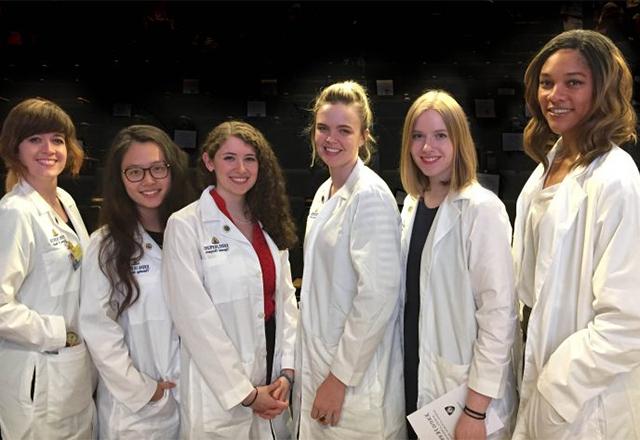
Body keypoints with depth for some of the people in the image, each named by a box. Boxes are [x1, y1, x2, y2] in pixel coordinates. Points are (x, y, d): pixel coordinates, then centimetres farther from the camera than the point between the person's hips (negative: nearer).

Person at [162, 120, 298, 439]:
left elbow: (286, 298, 5)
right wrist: (245, 392, -13)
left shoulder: (269, 221, 6)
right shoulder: (185, 226, -11)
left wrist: (287, 371, -4)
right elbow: (196, 319, -15)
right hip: (220, 392, -5)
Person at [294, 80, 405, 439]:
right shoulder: (324, 193, 9)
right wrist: (316, 374, 13)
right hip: (319, 366, 8)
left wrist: (340, 378, -18)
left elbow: (378, 296, -21)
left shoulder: (371, 195, -16)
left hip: (356, 380, -8)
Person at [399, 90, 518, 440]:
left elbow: (500, 313, -17)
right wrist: (403, 369, 12)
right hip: (415, 379, 6)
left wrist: (476, 410, -18)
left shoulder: (482, 209, -15)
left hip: (464, 388, -6)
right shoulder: (412, 205, 5)